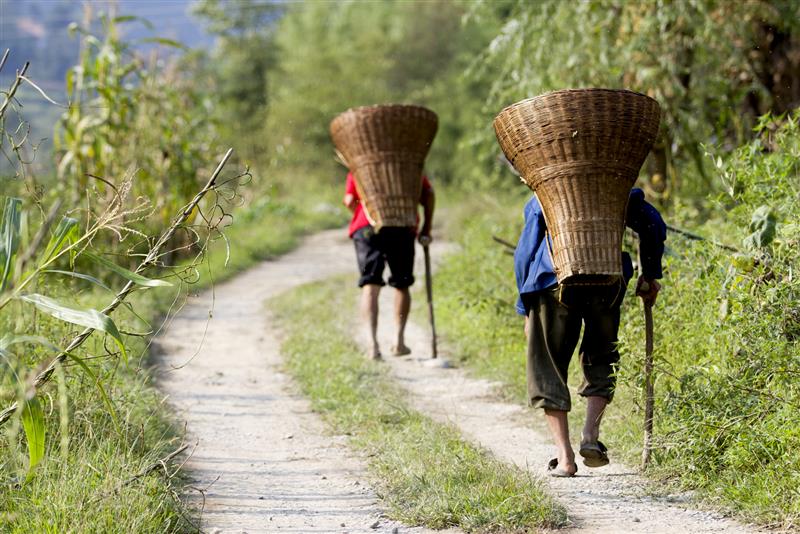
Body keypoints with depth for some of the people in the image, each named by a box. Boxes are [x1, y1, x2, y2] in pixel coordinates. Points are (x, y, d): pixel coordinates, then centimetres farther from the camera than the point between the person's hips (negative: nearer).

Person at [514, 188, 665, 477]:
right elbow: (652, 223, 12)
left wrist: (526, 310, 14)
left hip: (554, 281, -1)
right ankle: (591, 435, 0)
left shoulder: (540, 200, 19)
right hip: (607, 282, 1)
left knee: (548, 368, 9)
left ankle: (565, 457, 2)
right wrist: (650, 274, 18)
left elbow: (525, 253, 12)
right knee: (601, 360, 20)